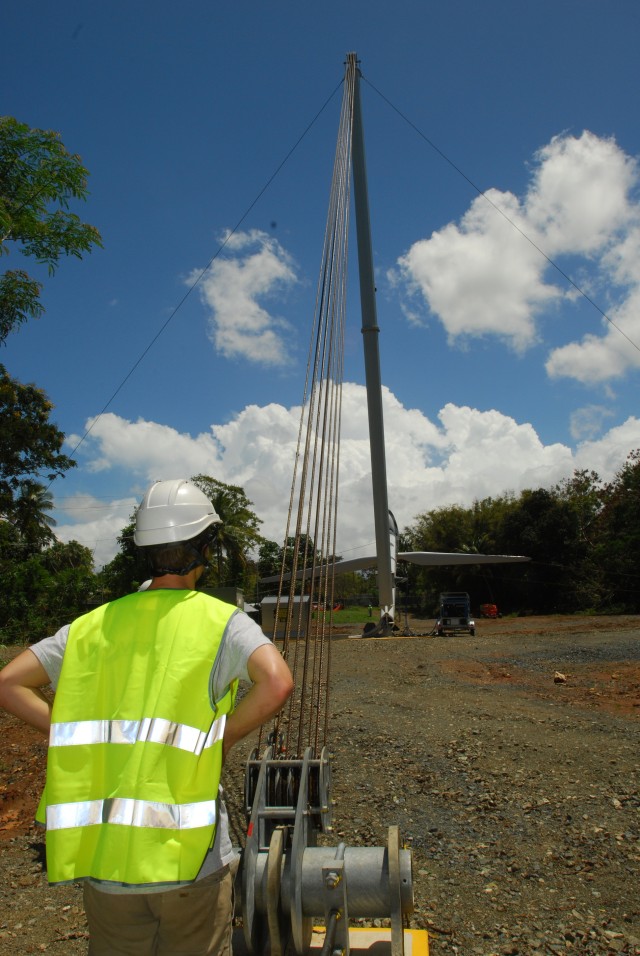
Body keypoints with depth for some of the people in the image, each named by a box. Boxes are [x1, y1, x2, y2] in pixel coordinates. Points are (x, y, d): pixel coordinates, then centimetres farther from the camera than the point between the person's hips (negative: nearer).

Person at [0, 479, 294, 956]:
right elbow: (276, 683, -25)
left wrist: (79, 737, 4)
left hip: (103, 860, 4)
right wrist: (221, 740, -9)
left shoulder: (95, 624, 4)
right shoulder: (221, 621, -9)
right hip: (188, 857, -3)